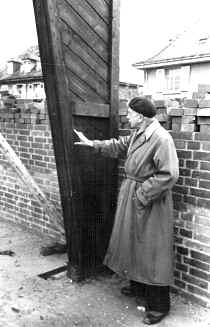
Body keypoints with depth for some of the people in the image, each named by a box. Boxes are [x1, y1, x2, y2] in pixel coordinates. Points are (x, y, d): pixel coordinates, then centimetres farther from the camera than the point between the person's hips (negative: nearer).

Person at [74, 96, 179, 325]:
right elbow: (119, 145, 23)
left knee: (151, 251, 2)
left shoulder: (162, 139, -23)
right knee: (133, 243, 21)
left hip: (150, 203, -9)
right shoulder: (137, 134, 5)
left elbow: (169, 175, -26)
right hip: (132, 197, 9)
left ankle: (158, 306, 19)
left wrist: (141, 195, -22)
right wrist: (93, 144, 22)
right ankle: (137, 287, 43)